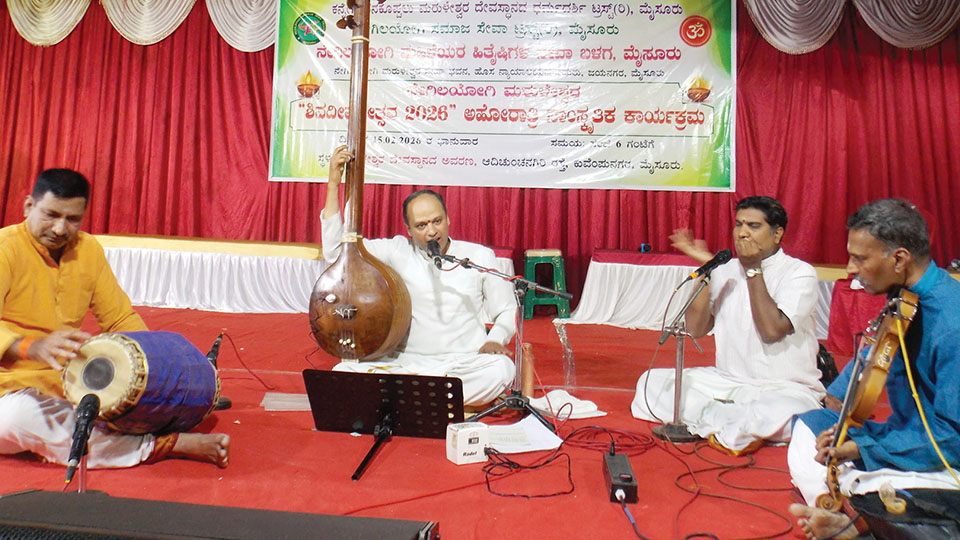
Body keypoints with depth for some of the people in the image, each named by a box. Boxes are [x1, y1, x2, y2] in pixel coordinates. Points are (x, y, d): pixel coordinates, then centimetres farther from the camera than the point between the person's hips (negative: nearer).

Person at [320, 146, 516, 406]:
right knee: (343, 371, -25)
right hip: (407, 361, 1)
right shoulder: (398, 251, 6)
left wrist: (494, 340, -11)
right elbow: (334, 249, 1)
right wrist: (333, 183, -2)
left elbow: (507, 310, 11)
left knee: (502, 368, -34)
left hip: (465, 364, 0)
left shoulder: (479, 256, 6)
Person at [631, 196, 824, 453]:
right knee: (651, 381, -12)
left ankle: (707, 421, -16)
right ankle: (740, 427, -18)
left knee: (783, 413, -40)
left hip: (785, 388, -4)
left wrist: (754, 269, -14)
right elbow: (695, 329, -1)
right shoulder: (726, 270, 8)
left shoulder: (800, 273, -5)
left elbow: (772, 330, -21)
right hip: (728, 381, 5)